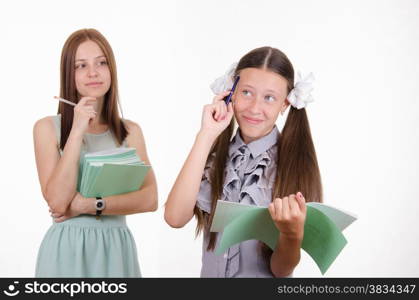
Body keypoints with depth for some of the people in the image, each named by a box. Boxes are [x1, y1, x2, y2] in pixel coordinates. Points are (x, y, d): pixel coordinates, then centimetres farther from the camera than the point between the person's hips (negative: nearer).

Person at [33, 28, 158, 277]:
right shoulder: (48, 128, -4)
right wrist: (77, 132, -16)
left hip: (116, 249, 2)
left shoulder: (131, 131, 4)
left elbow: (150, 199, -6)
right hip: (67, 249, -2)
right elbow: (58, 202, -14)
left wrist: (89, 205, -15)